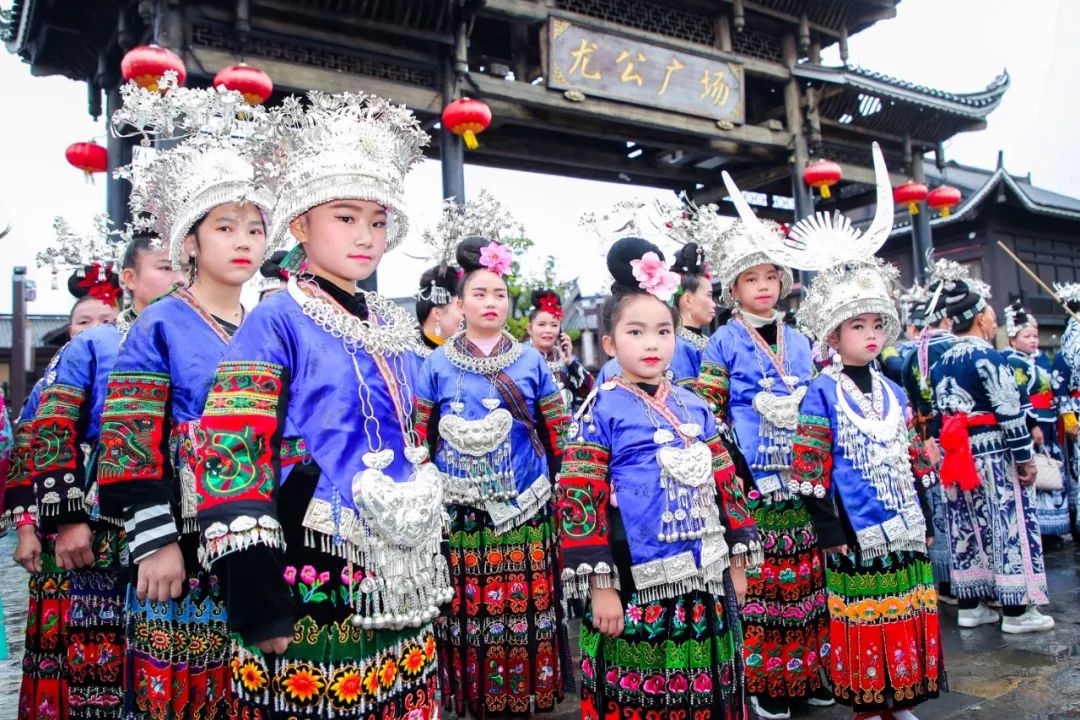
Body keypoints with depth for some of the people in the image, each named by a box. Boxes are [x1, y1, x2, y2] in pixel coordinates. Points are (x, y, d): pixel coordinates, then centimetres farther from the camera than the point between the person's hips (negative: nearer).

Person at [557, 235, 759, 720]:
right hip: (637, 583, -5)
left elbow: (726, 484, 15)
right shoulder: (602, 409, -7)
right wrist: (599, 585, -14)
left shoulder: (694, 407, 9)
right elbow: (579, 498, -12)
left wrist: (738, 563, 14)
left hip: (706, 577, 5)